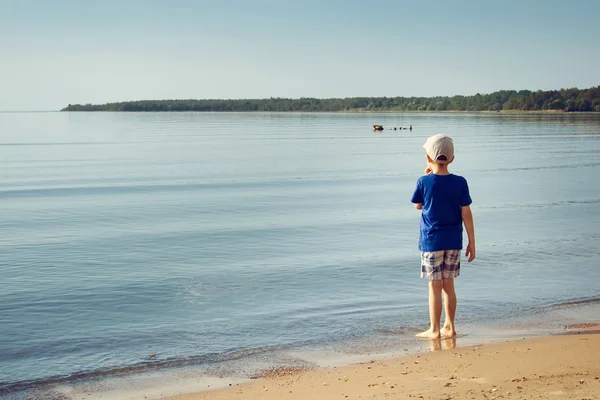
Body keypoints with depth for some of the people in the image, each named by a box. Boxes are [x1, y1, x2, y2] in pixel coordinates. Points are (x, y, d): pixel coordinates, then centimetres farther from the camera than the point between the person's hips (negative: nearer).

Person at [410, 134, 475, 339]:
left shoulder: (424, 182, -10)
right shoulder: (460, 183, -4)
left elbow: (418, 205, 7)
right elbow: (466, 214, -2)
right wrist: (472, 242, 5)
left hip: (431, 241, -3)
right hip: (453, 241, 3)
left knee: (435, 286, 2)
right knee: (448, 284, 13)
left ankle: (434, 329, 7)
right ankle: (449, 327, 19)